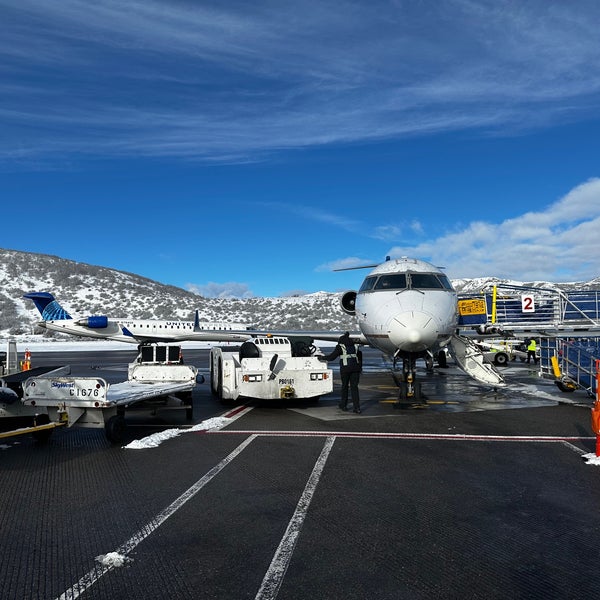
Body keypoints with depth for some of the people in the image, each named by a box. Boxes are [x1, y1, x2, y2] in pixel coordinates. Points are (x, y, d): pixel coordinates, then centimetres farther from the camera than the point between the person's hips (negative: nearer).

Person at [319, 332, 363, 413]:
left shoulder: (340, 347, -1)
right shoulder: (355, 346, 16)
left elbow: (332, 357, -5)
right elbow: (360, 357, 26)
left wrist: (322, 358, 9)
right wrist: (360, 367, 37)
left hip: (345, 369, -4)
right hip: (355, 368, 4)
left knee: (344, 386, 14)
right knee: (354, 387, 4)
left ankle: (343, 405, 25)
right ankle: (357, 408, -4)